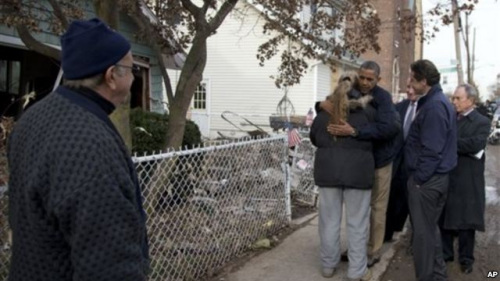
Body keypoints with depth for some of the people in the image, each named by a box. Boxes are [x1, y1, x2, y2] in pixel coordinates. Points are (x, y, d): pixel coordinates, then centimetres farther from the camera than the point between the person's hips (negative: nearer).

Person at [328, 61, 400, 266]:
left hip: (379, 161, -5)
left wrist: (354, 131, -40)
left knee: (376, 208, 5)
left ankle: (373, 252, 17)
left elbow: (388, 126, -33)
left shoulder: (382, 97, -19)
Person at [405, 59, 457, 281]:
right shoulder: (438, 101, 12)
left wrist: (418, 179, -17)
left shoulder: (434, 106, -20)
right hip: (436, 176, 10)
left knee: (423, 232, 1)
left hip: (426, 179, -10)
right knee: (430, 228, 19)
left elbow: (431, 149, -23)